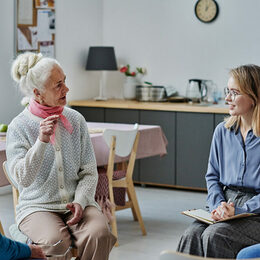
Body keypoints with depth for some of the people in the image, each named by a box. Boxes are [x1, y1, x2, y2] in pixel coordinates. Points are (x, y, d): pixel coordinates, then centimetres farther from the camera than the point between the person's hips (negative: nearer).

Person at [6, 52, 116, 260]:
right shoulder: (19, 126, -4)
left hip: (77, 203, 3)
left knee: (99, 234, -28)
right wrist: (42, 141, -26)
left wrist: (80, 201, -11)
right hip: (37, 206, -3)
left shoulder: (76, 120, 6)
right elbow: (23, 179, -15)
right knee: (56, 241, -34)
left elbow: (89, 172, 7)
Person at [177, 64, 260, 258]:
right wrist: (218, 204, -2)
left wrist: (240, 211, -18)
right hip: (225, 205, 5)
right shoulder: (222, 131, 13)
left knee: (215, 235, -31)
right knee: (193, 234, -24)